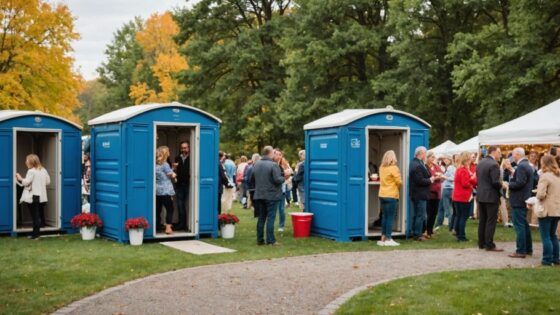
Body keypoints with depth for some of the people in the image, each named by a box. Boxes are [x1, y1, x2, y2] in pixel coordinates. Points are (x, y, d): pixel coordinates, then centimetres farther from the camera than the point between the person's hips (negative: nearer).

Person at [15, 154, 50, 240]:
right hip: (42, 196, 6)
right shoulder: (44, 170, 9)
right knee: (40, 215, 13)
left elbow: (26, 182, -16)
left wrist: (20, 179, 1)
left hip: (33, 197, -6)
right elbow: (48, 182, 11)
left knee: (35, 216, -3)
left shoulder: (31, 171, -11)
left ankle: (36, 234, -2)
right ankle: (37, 233, 17)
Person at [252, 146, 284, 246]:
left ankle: (260, 239, 15)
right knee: (271, 218, -1)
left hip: (259, 195, 6)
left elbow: (252, 178, 14)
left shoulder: (256, 164, 6)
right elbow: (277, 179, -20)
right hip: (271, 195, -6)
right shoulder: (273, 165, -15)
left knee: (261, 218, 13)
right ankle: (270, 240, -1)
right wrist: (283, 178, -1)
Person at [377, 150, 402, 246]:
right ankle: (388, 239, -1)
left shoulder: (381, 168, 6)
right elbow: (399, 182, -10)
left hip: (382, 195, 6)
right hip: (391, 195, -6)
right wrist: (398, 187, 10)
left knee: (385, 217, 12)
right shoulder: (394, 168, -11)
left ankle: (383, 238, 13)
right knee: (390, 218, -2)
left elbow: (381, 180, 10)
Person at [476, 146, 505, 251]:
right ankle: (489, 245, 0)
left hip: (480, 196, 8)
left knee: (482, 220, 13)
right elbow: (495, 182, -22)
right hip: (491, 196, -8)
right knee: (491, 221, -2)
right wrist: (502, 185, -4)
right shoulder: (494, 164, -17)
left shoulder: (480, 163, 9)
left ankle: (481, 243, 18)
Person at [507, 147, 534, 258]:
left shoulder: (521, 166, -18)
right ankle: (528, 249, 24)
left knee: (519, 225, -7)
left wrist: (508, 184, -11)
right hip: (524, 199, 10)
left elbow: (519, 183, -24)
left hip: (518, 200, -10)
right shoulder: (527, 165, 14)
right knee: (524, 225, 17)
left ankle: (520, 251, -5)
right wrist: (513, 174, 8)